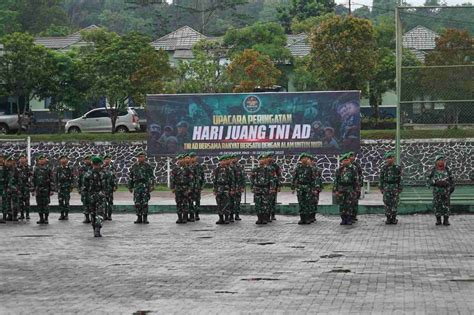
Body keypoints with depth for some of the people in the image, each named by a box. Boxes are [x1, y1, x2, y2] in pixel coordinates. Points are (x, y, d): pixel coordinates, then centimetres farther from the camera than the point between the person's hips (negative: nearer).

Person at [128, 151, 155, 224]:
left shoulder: (148, 166, 4)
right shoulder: (134, 166, 13)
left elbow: (152, 177, 0)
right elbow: (131, 177, 19)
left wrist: (152, 185, -11)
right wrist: (130, 187, 17)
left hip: (145, 186, -3)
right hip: (137, 186, 3)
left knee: (145, 203, -5)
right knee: (137, 203, 1)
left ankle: (145, 218, 1)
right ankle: (139, 218, 9)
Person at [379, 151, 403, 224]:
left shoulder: (397, 168, 3)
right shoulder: (384, 168, 4)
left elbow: (399, 179, 4)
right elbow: (381, 178, 7)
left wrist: (400, 188, 0)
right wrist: (381, 188, 2)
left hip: (395, 187, 0)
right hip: (386, 187, 0)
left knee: (394, 203, 0)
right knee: (387, 203, -1)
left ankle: (393, 218, 6)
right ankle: (388, 218, 5)